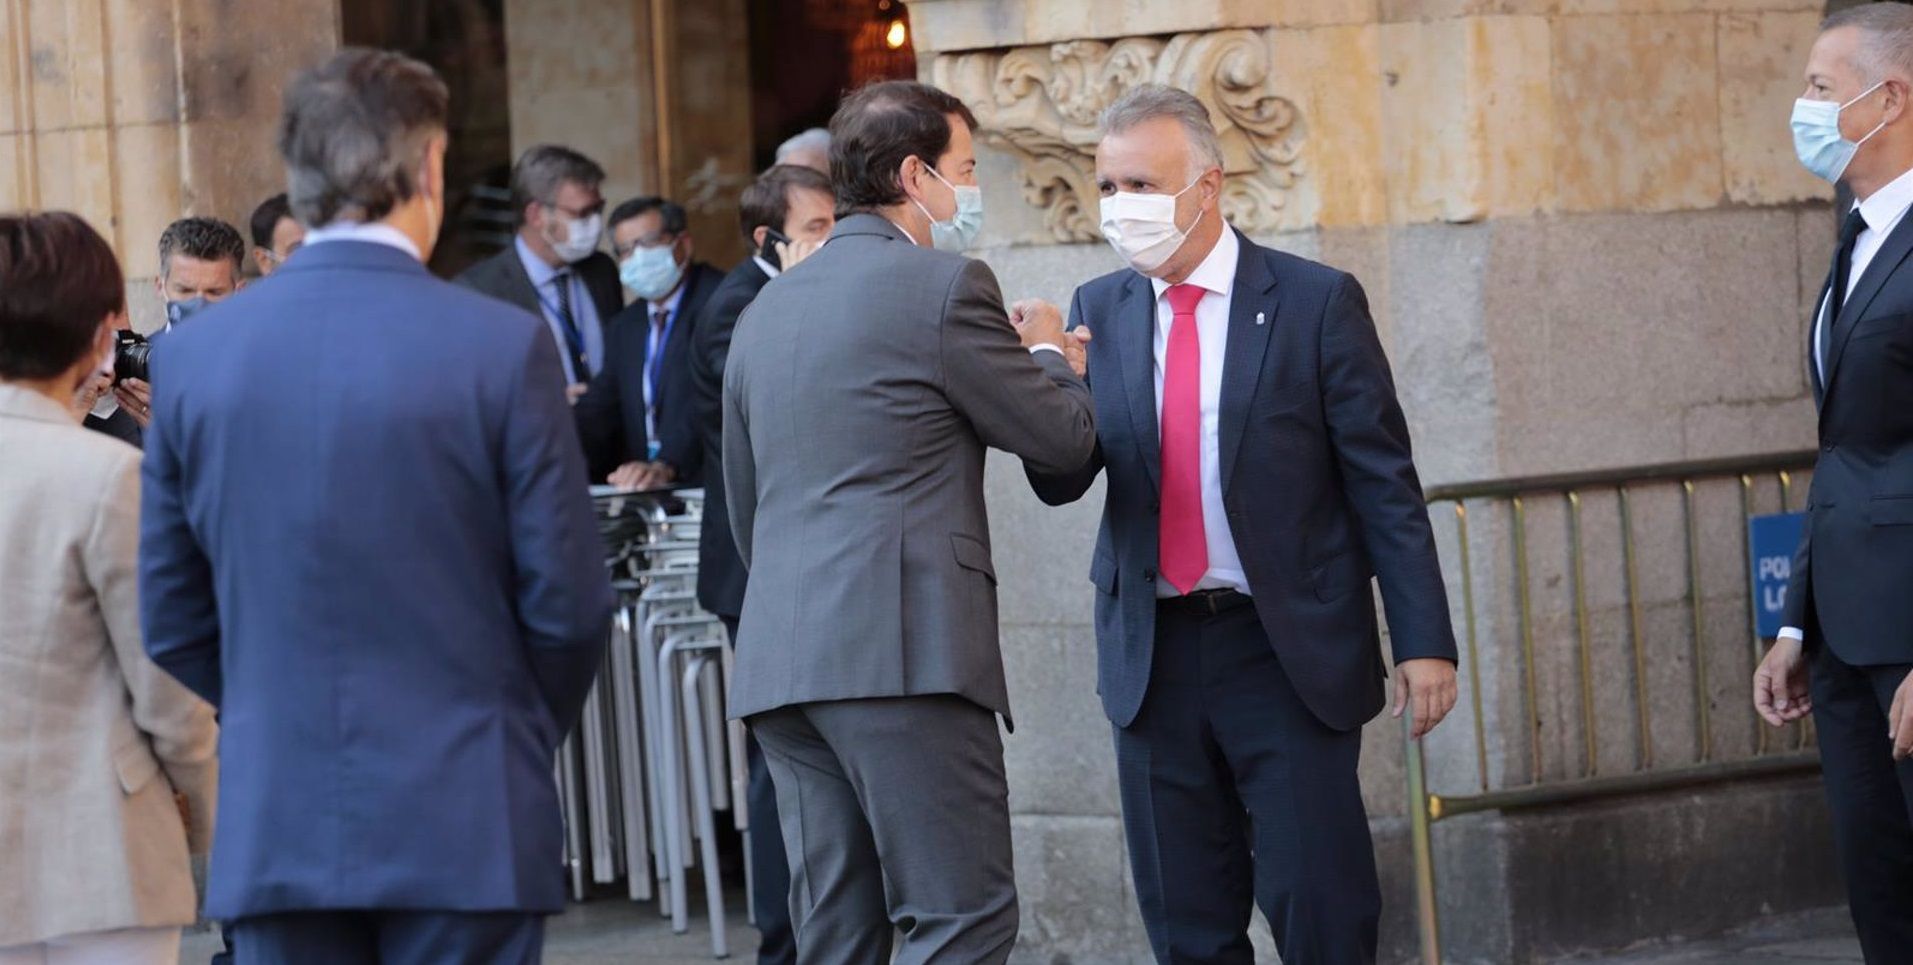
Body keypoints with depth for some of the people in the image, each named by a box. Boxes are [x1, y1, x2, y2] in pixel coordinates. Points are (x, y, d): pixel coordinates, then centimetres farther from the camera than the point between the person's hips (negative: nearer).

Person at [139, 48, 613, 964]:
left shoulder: (192, 352, 2)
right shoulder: (504, 347, -8)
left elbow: (170, 619, 7)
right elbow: (566, 603, -4)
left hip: (274, 828, 3)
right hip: (464, 822, -3)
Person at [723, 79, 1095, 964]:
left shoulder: (765, 310, 19)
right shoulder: (943, 286, -4)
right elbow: (1063, 438, 1)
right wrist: (1046, 350, 21)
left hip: (780, 654, 8)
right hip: (903, 650, -8)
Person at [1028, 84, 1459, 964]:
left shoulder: (1317, 303, -3)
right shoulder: (1099, 312, 8)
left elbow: (1385, 485, -3)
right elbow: (1062, 482, 0)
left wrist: (1422, 640, -8)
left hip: (1289, 652, -4)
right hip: (1155, 658, 4)